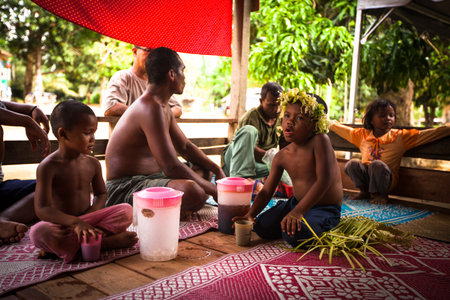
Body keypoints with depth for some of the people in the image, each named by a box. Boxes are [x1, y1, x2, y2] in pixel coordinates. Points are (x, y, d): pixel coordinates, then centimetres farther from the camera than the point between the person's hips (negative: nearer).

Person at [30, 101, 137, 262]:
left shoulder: (92, 163, 1)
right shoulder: (48, 167, -15)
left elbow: (101, 194, 11)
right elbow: (42, 209, -21)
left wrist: (88, 219, -10)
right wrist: (75, 222, -36)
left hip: (88, 219, 4)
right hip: (62, 224, -4)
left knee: (126, 211, -15)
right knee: (38, 232, -37)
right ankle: (107, 241, -32)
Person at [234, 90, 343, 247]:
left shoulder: (320, 140, -20)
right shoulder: (281, 156, -2)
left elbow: (324, 180, -29)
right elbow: (266, 191, 1)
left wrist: (298, 211, -35)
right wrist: (250, 214, -16)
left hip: (325, 209, -6)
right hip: (296, 202, 6)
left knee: (294, 234, -30)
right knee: (262, 227, -7)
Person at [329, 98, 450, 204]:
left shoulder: (400, 136, -1)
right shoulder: (362, 134, 8)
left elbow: (432, 133, -7)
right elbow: (339, 128, 19)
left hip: (385, 178, -4)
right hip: (365, 174, 4)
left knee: (376, 164, -33)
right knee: (351, 164, -21)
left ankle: (381, 194, -10)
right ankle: (364, 191, -1)